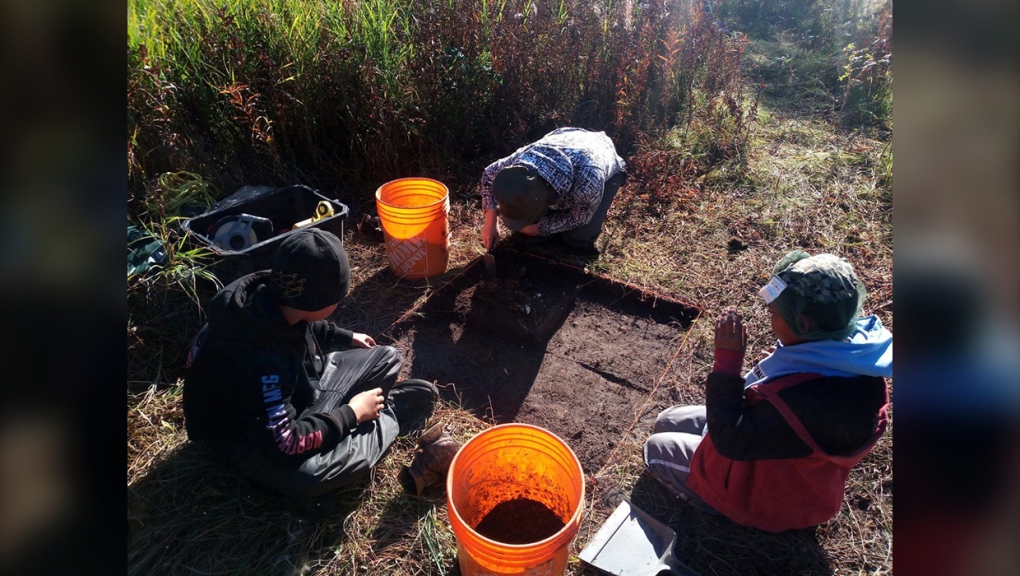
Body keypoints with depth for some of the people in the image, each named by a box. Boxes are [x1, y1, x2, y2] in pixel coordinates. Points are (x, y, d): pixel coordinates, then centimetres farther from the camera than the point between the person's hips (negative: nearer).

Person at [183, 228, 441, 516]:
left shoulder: (269, 295, -16)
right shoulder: (258, 362, -40)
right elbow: (284, 444, -34)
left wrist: (345, 337, 18)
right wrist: (352, 414, -24)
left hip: (295, 389, 7)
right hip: (250, 437, -7)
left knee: (387, 358, 8)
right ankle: (388, 417, -11)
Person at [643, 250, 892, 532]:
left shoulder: (808, 397, -44)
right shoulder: (854, 343, -17)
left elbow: (730, 440, -31)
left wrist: (726, 361, -33)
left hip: (775, 495, -8)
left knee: (657, 448, 4)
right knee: (667, 422, 15)